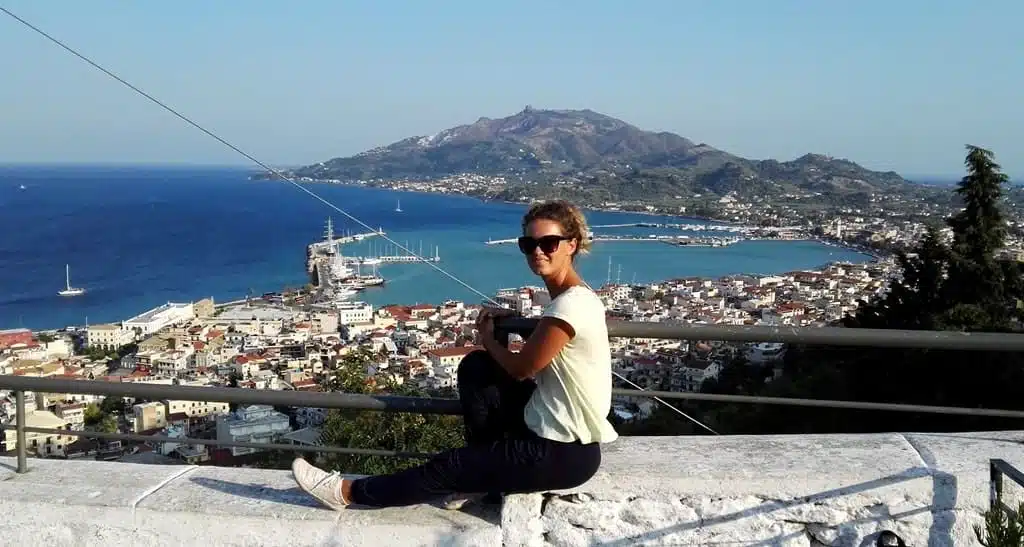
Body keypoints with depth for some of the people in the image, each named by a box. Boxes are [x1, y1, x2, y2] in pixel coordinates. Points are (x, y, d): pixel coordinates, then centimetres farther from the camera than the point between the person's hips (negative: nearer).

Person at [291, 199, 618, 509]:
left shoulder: (571, 304, -24)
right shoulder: (572, 297, 6)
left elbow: (521, 369, -14)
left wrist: (488, 339, 5)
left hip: (566, 454, -9)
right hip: (551, 430, 9)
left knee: (448, 467, 0)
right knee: (474, 366, 6)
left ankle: (348, 491, 17)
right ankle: (483, 475, 12)